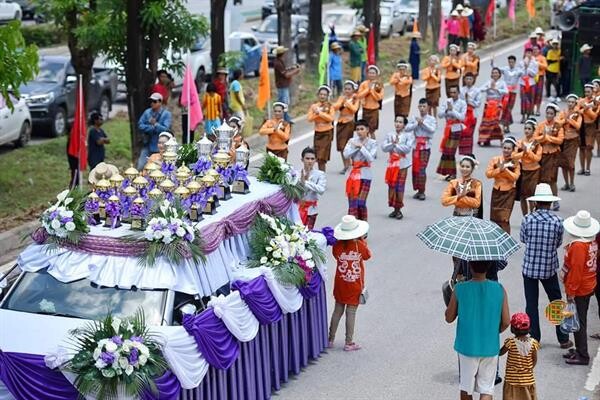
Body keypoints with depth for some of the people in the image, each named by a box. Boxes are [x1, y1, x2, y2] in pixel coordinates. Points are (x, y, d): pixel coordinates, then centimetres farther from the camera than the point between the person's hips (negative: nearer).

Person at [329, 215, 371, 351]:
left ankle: (330, 339, 22)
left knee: (338, 310, 15)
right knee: (351, 312, 3)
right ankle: (349, 343, 8)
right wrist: (362, 240, 8)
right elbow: (367, 255, 2)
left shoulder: (337, 245, -13)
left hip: (340, 283, 3)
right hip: (355, 285, -3)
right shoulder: (360, 245, -17)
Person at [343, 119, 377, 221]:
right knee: (352, 202, -1)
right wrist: (356, 147, -12)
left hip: (365, 175, -2)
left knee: (361, 203, -7)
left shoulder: (372, 143, -1)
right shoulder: (352, 141, 6)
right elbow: (346, 154, -5)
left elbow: (370, 158, -12)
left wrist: (361, 147, -14)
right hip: (354, 174, 3)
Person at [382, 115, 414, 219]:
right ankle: (395, 209, 16)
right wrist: (393, 143, -16)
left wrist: (396, 145, -15)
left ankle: (398, 210, 8)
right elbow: (384, 148, -3)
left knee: (400, 187, -3)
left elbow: (408, 148, -16)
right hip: (392, 164, 4)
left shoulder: (408, 135, -2)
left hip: (402, 164, -4)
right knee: (392, 186, 5)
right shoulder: (389, 135, 8)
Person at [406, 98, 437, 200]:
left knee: (422, 168, -10)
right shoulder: (414, 118, 9)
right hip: (416, 145, 3)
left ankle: (422, 191, -5)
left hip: (426, 146, -3)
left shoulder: (432, 119, 2)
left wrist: (422, 122, -15)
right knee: (415, 168, 3)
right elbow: (407, 129, -3)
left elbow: (432, 129, -14)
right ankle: (418, 190, 13)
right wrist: (417, 123, -12)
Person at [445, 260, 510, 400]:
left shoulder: (460, 289, -13)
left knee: (466, 388, 18)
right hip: (490, 347, 0)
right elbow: (506, 322, -6)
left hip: (467, 346, 0)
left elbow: (449, 318, -2)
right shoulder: (499, 290, -10)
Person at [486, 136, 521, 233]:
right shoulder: (495, 159, 0)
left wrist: (505, 169, -24)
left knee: (504, 218, -11)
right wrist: (499, 169, -20)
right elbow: (488, 174, -8)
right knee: (494, 217, 10)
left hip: (509, 192, -3)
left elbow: (515, 177, -14)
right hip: (497, 191, 3)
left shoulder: (515, 162, -3)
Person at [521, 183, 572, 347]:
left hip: (529, 267, -1)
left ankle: (534, 339, 15)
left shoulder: (528, 219, -12)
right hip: (549, 268, 1)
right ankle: (563, 339, 22)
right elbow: (559, 243, 1)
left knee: (531, 304, 10)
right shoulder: (557, 221, -12)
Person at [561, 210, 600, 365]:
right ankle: (580, 350, 30)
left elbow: (576, 270, -25)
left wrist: (571, 292, -18)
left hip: (578, 290, -9)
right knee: (581, 321, 19)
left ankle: (582, 356, 7)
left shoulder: (578, 246, -25)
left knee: (578, 322, 0)